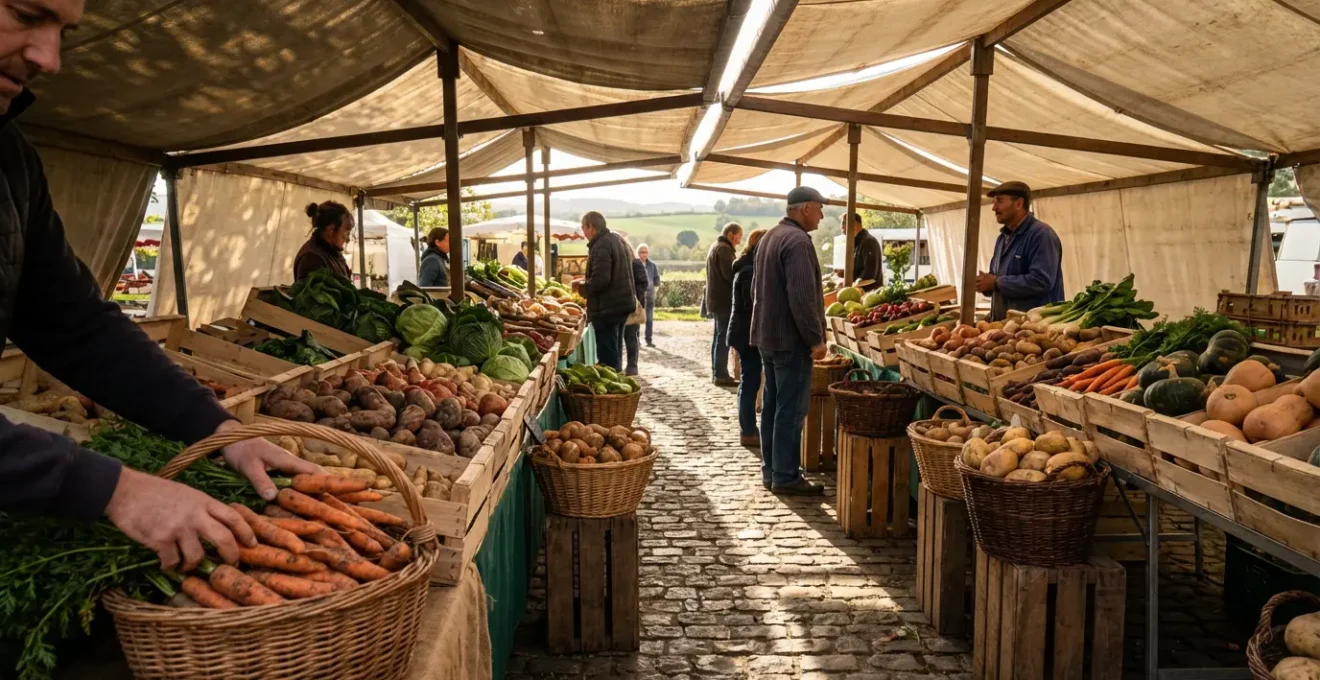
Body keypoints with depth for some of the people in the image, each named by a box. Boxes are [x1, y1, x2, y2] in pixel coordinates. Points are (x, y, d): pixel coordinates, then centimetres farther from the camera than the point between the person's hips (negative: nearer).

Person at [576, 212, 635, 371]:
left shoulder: (601, 246, -19)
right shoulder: (616, 239, 13)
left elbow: (600, 280, -27)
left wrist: (582, 286, -9)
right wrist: (587, 280, 19)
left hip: (608, 307, -10)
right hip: (622, 303, 10)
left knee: (607, 355, -6)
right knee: (615, 351, 19)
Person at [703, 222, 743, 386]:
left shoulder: (715, 247, 19)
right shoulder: (724, 249, -14)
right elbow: (729, 274, -21)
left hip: (716, 299, 11)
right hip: (723, 300, -10)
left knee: (718, 337, 13)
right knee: (723, 338, -9)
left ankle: (717, 373, 18)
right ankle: (720, 375, -8)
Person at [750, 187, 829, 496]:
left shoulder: (770, 237, 15)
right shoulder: (797, 240, -17)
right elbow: (803, 297, -24)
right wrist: (816, 339, -19)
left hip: (768, 335, 10)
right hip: (791, 339, -10)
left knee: (772, 405, 13)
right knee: (791, 410, -4)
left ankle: (770, 471, 20)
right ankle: (785, 477, 1)